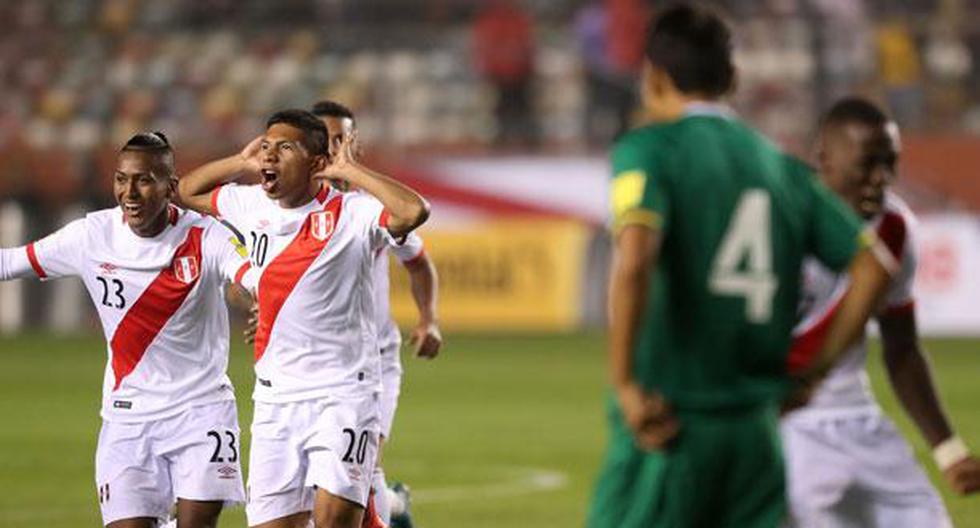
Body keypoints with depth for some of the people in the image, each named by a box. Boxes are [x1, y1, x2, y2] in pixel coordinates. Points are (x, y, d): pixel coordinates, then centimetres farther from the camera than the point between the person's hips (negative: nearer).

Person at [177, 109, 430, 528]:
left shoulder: (352, 214, -10)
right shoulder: (253, 207, 8)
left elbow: (414, 211, -29)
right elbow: (187, 192, 24)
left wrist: (348, 171, -17)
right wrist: (241, 162, 10)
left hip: (344, 395, -6)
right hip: (275, 400, 6)